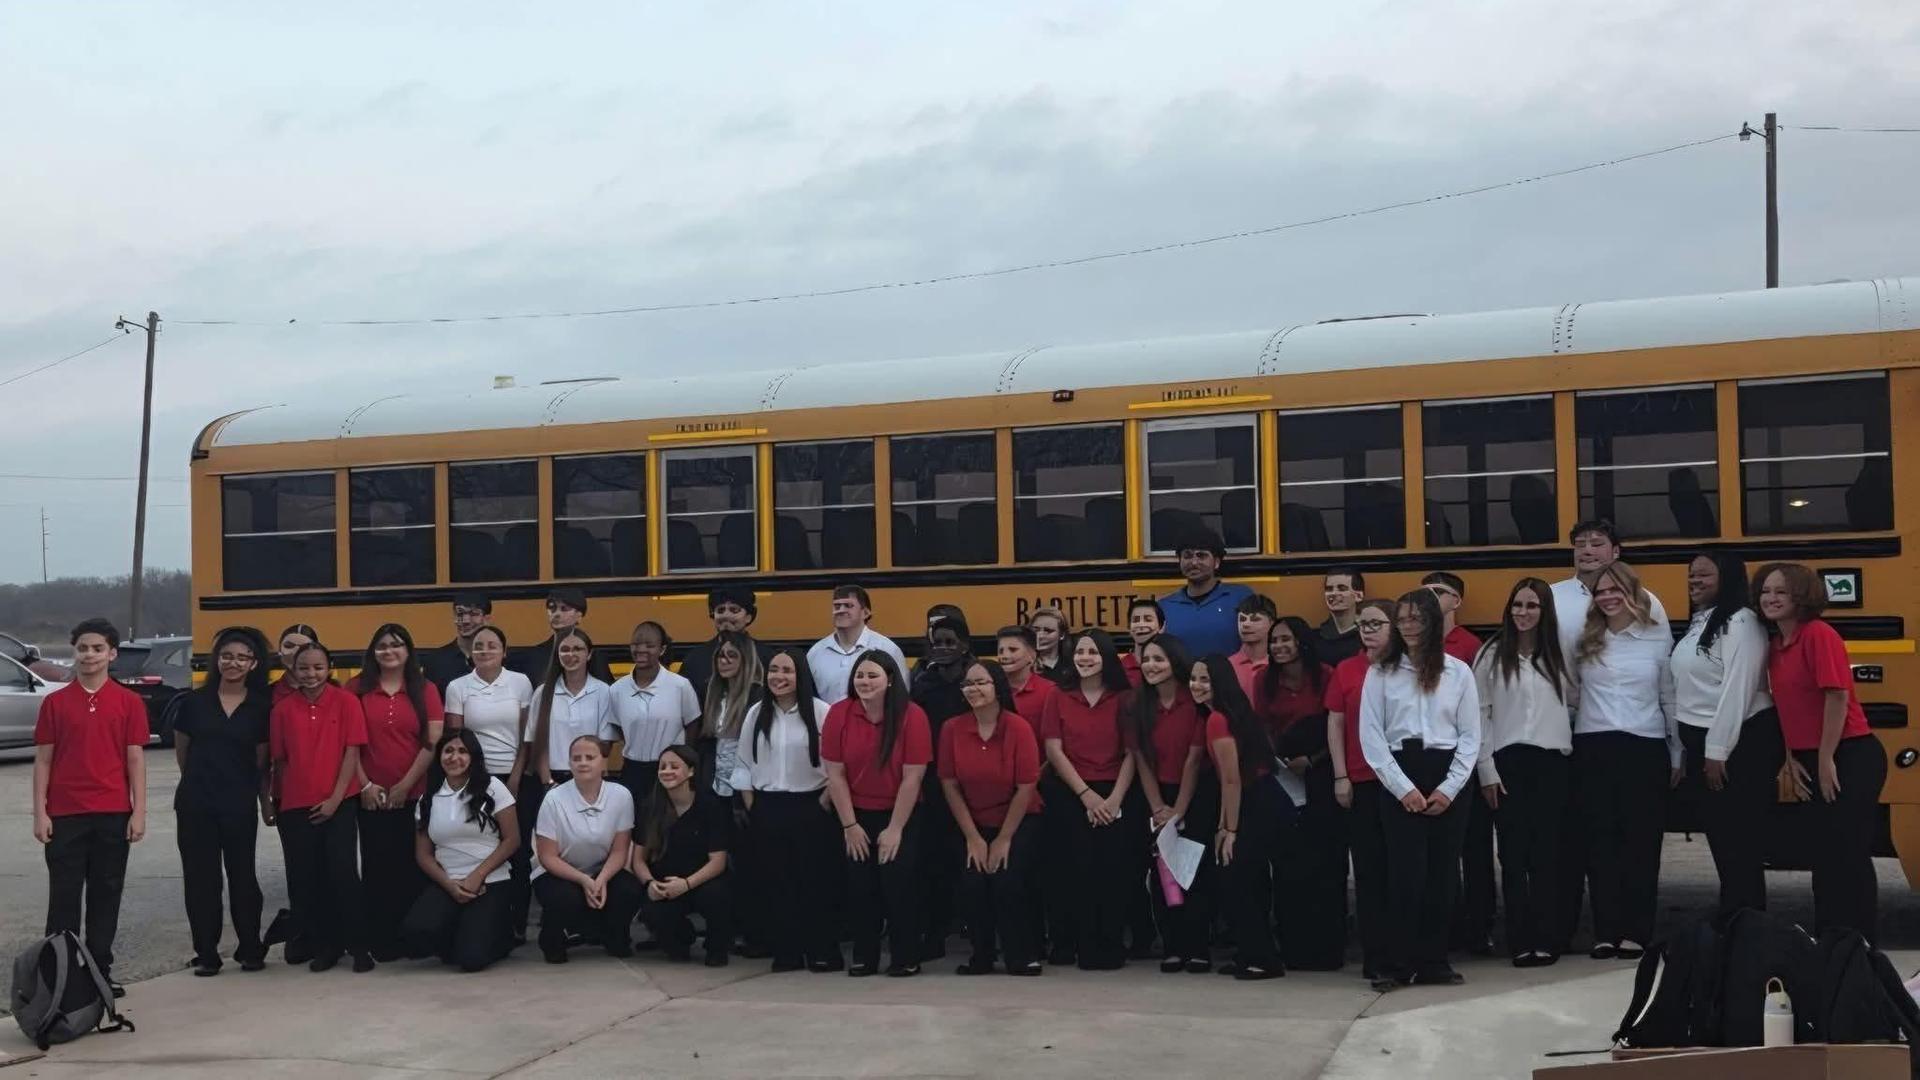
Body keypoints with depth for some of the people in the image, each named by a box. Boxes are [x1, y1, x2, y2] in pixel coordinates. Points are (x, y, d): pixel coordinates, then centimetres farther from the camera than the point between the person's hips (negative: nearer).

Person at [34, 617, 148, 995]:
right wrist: (40, 813, -3)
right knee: (64, 897, 3)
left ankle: (100, 971, 14)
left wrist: (139, 812, -3)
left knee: (106, 895, 6)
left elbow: (136, 759, 3)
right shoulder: (55, 703, 4)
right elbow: (43, 759, 4)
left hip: (113, 815, 0)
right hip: (65, 815, 0)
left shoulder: (129, 702, 3)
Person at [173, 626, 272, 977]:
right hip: (195, 803, 1)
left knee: (242, 876, 5)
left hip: (239, 805, -1)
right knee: (200, 878, 3)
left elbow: (262, 757, 9)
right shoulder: (195, 701, 3)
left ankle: (250, 950, 18)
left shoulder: (261, 707, 0)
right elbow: (181, 749, 14)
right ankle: (206, 954, 12)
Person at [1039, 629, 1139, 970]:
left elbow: (1132, 753, 1)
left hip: (1116, 798, 0)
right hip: (1070, 797, 0)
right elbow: (1054, 751, 0)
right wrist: (1087, 795, -10)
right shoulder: (1058, 699, 8)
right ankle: (1068, 946, 4)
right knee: (1074, 871, -5)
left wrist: (1115, 798, -11)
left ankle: (1108, 949, 2)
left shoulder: (1124, 699, 6)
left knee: (1113, 872, -6)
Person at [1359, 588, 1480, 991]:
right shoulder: (1381, 673, 3)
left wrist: (1449, 789, -5)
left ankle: (1433, 962, 10)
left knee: (1442, 872, 3)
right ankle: (1395, 965, -2)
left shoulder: (1458, 672, 6)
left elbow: (1471, 737, 6)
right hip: (1399, 778, -2)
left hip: (1449, 778, 2)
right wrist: (1403, 788, -8)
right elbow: (1371, 736, -1)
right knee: (1406, 871, -7)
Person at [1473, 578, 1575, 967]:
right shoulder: (1491, 655, 2)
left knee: (1547, 852, 3)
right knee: (1514, 852, 0)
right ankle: (1520, 941, 3)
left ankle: (1547, 939, 7)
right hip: (1510, 762, -2)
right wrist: (1486, 770, -5)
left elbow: (1573, 702, 14)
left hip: (1554, 762, 2)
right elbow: (1480, 715, 0)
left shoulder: (1558, 655, 10)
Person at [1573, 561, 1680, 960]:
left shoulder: (1659, 639, 4)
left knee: (1642, 840, 1)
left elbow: (1670, 700, 8)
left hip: (1645, 748, -1)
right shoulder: (1584, 642, 8)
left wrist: (1677, 755, 9)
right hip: (1593, 748, 1)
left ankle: (1636, 932, 5)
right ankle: (1606, 931, 4)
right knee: (1600, 838, 1)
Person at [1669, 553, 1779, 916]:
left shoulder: (1740, 622, -13)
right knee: (1719, 837, 13)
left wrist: (1718, 752, -22)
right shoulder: (1698, 624, 16)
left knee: (1741, 841, -5)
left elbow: (1737, 691, -20)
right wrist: (1693, 750, 13)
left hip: (1741, 743, -9)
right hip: (1704, 743, 9)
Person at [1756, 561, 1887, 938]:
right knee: (1824, 853, 13)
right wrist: (1792, 760, 7)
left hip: (1850, 759, -9)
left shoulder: (1819, 635, -15)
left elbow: (1837, 696, -20)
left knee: (1849, 854, -6)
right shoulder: (1775, 647, 11)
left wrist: (1826, 760, -18)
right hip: (1813, 763, 9)